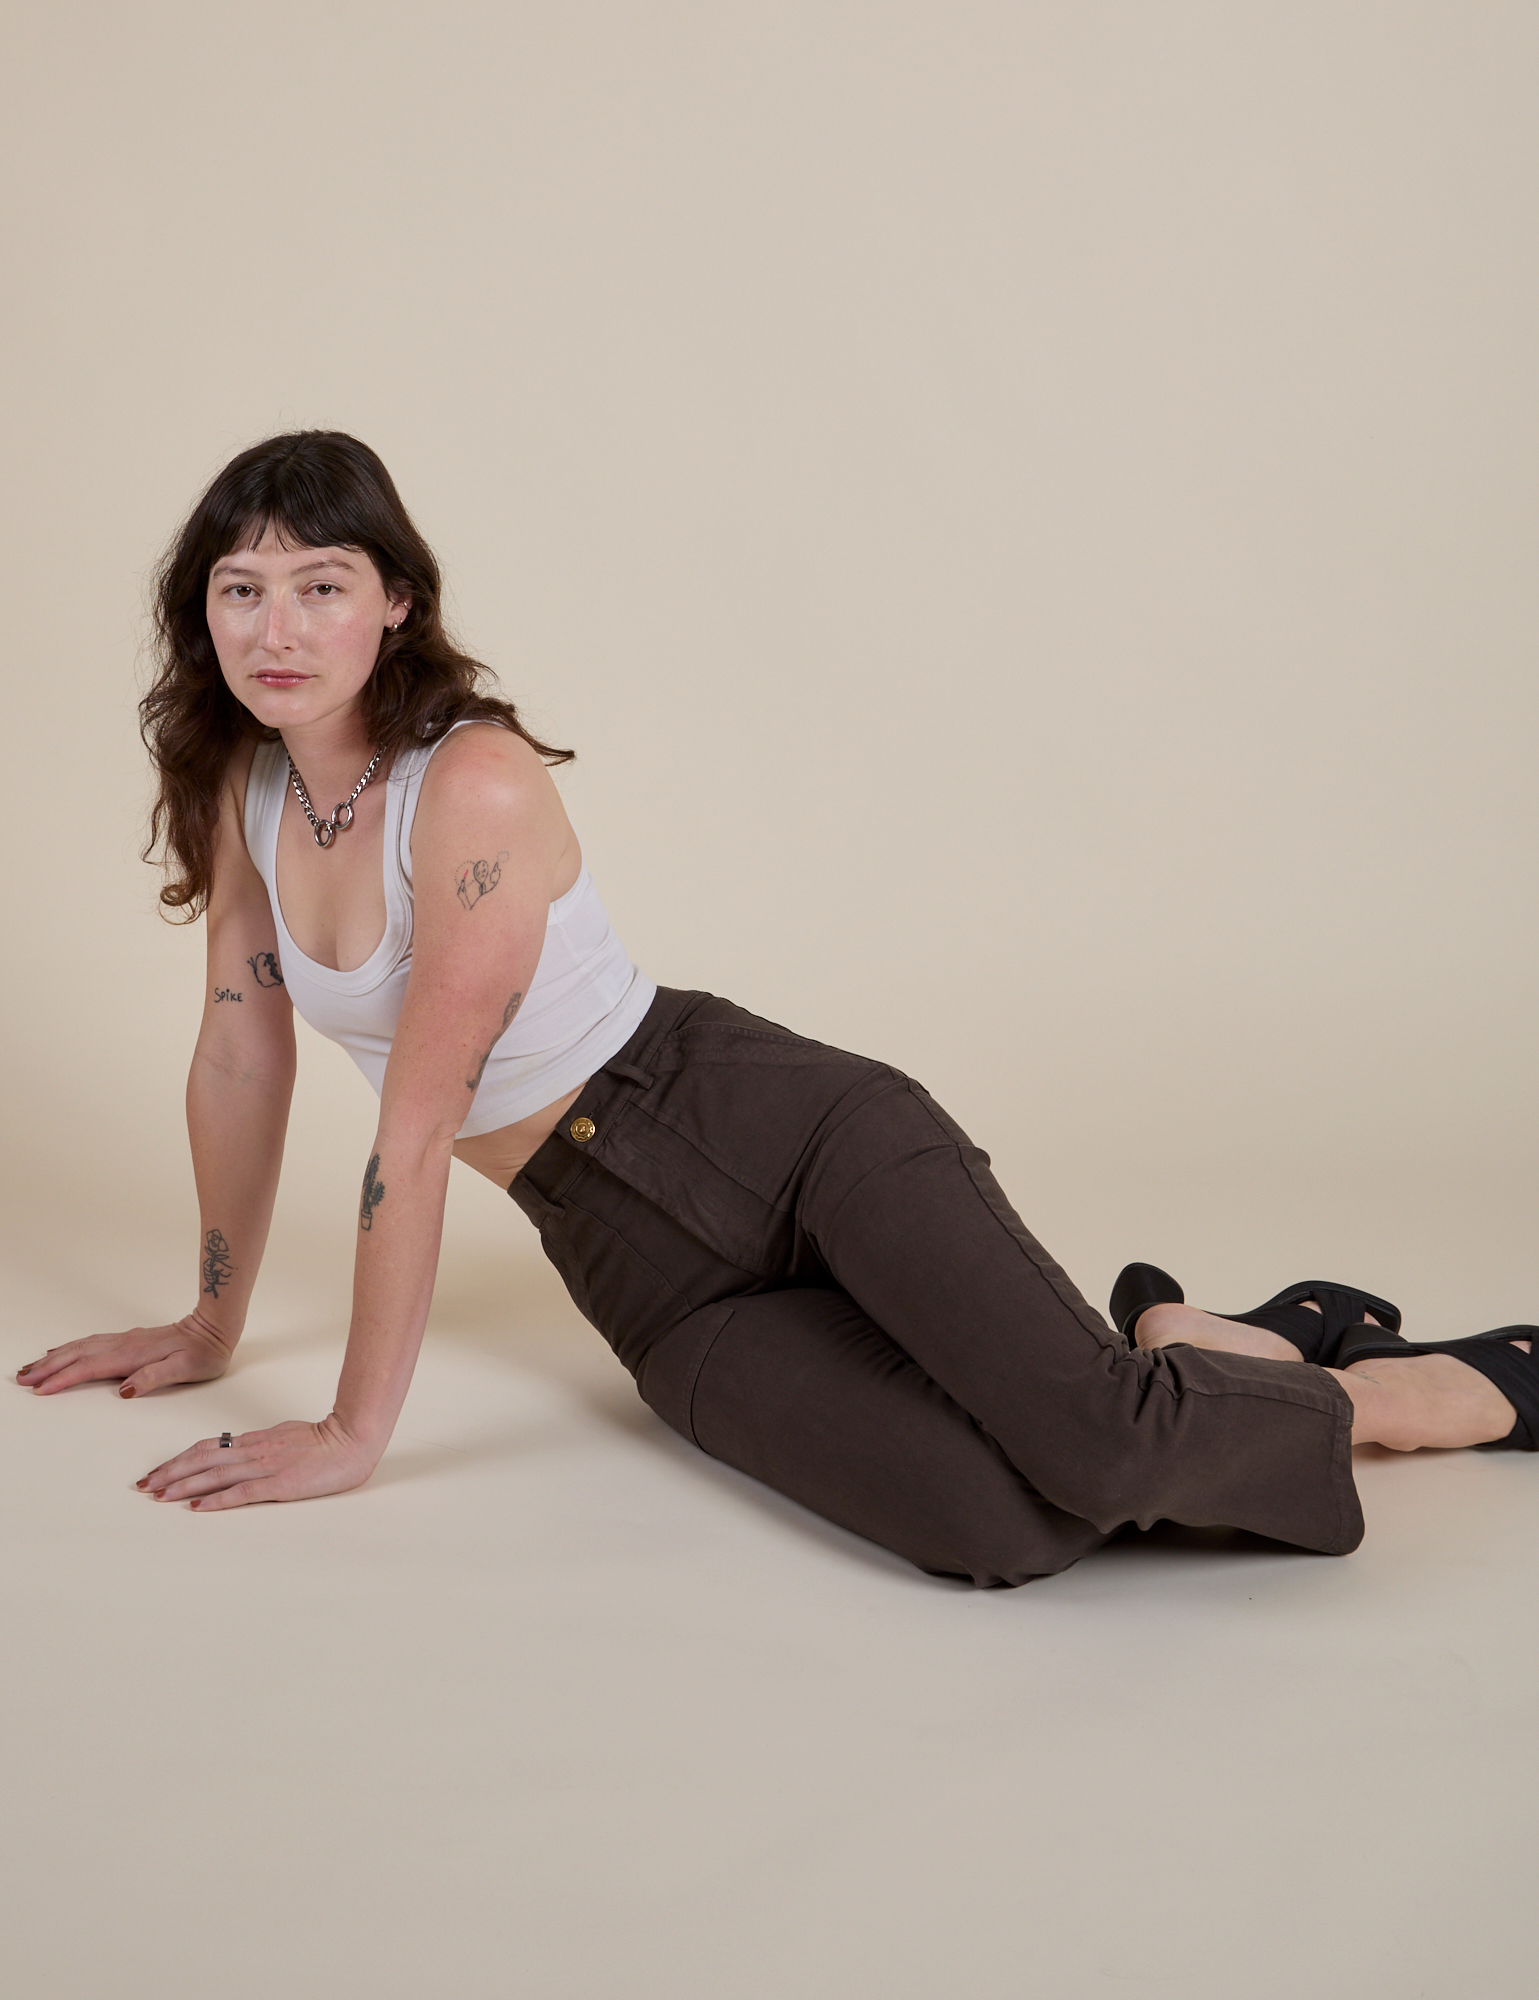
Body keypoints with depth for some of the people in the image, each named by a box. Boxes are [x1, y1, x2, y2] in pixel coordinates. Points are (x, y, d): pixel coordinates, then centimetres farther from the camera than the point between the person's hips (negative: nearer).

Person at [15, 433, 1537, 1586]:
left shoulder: (478, 785, -19)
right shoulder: (242, 786, 4)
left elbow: (416, 1128, -18)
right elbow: (241, 1051, 14)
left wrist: (357, 1431, -13)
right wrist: (212, 1326, 21)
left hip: (780, 1134, -5)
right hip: (655, 1279, 5)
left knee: (1098, 1444, -28)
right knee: (994, 1533, -22)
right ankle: (1170, 1343, 11)